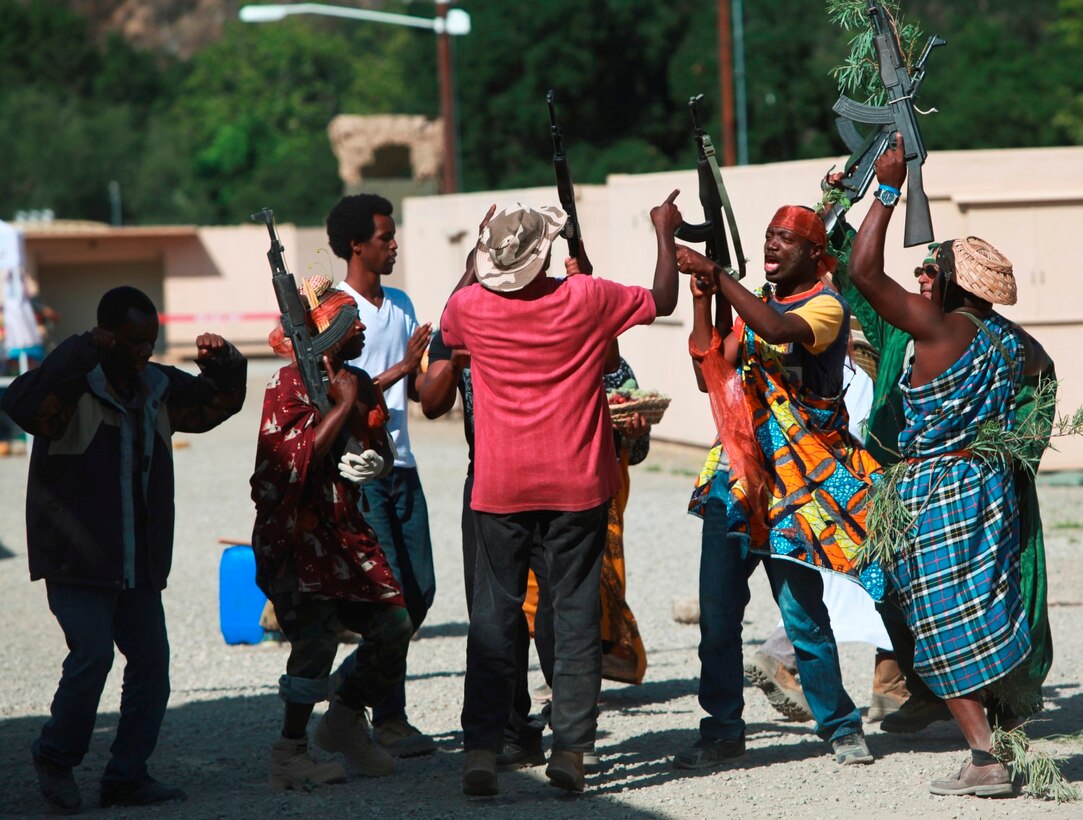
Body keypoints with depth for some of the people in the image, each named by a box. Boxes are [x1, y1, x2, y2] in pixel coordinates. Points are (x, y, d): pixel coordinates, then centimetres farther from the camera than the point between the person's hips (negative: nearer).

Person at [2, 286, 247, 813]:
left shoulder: (158, 389, 12)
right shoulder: (71, 387, -10)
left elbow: (217, 403, 26)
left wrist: (225, 366, 3)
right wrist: (82, 353, -34)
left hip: (140, 565, 7)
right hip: (76, 562, -7)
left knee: (151, 660, 2)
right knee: (92, 655, -16)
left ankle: (127, 777, 12)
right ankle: (55, 759, 7)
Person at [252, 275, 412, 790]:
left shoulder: (358, 383, 13)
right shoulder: (289, 384, -9)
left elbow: (381, 450, 19)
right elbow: (297, 460, -21)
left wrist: (374, 462, -5)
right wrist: (343, 406, -15)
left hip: (344, 529, 8)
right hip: (295, 533, -8)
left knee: (392, 624, 0)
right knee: (318, 633, -21)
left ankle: (346, 719, 23)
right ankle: (290, 754, -11)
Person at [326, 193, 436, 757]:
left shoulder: (400, 304, 14)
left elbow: (418, 389, 15)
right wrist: (403, 366, -20)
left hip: (400, 465, 7)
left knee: (420, 590, 7)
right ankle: (389, 721, 0)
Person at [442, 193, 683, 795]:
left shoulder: (471, 305, -4)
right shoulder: (588, 299, -8)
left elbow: (447, 327, 22)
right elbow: (663, 300, 8)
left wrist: (476, 263, 33)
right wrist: (666, 233, 22)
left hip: (500, 490, 1)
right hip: (577, 486, -1)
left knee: (494, 615, 5)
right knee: (577, 613, 4)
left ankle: (481, 750, -3)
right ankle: (571, 749, 0)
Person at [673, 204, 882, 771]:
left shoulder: (826, 306, -5)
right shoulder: (754, 304, 16)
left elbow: (779, 330, -27)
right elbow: (710, 374, 9)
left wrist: (716, 275, -26)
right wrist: (703, 300, 1)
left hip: (797, 475, -6)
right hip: (738, 469, 6)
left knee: (802, 609, -6)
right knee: (716, 607, 1)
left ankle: (839, 724, 10)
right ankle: (722, 730, 10)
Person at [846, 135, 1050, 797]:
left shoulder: (939, 328, -16)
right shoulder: (1011, 339, 4)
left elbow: (864, 270, -18)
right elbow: (1042, 366, 27)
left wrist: (889, 189, -13)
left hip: (935, 492, -7)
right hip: (991, 487, 7)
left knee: (949, 632, -2)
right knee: (994, 619, 13)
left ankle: (986, 759, -5)